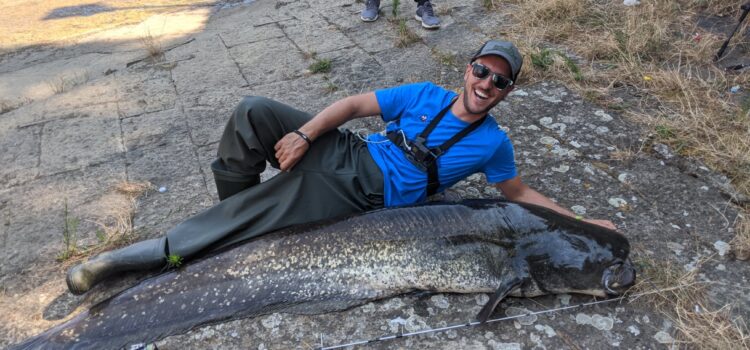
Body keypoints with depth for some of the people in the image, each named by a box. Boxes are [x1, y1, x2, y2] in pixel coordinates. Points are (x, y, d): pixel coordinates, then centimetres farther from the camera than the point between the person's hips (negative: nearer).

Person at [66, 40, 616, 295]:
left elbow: (519, 192, 16)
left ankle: (126, 259, -8)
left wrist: (582, 222, 9)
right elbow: (355, 103, 4)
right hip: (343, 151, 4)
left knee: (244, 217, -19)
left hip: (361, 196, -3)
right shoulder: (426, 94, 7)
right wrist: (304, 133, -11)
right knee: (254, 112, -18)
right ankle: (234, 204, 4)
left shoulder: (493, 142, 4)